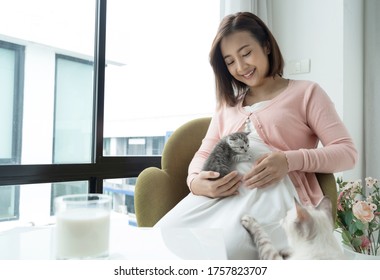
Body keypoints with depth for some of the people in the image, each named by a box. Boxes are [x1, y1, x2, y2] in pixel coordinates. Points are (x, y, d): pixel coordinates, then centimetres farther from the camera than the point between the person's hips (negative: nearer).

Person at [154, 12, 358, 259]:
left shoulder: (307, 92, 14)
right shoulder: (227, 105, 27)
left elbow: (347, 152, 6)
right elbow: (204, 154, 21)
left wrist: (290, 160, -14)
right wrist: (195, 181, -5)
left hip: (276, 192, -4)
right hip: (220, 193, 4)